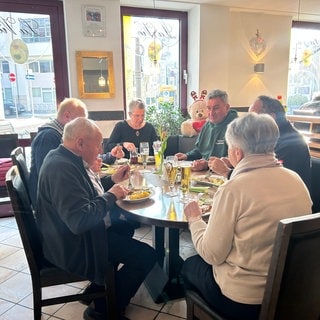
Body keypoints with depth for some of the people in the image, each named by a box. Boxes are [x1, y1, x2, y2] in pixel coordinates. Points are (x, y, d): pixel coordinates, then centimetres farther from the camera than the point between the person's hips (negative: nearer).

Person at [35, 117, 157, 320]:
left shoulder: (68, 158, 4)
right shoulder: (62, 168, -28)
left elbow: (85, 189, 20)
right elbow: (79, 220, -35)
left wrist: (112, 180, 6)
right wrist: (111, 195, -21)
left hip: (78, 233, 11)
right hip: (72, 246, -11)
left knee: (126, 227, 27)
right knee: (147, 255, -10)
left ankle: (101, 285, 31)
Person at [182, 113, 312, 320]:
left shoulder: (233, 189, -24)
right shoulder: (296, 180, -4)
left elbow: (212, 255, -18)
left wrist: (195, 220, 0)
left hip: (243, 302, -6)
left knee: (190, 265, 21)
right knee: (199, 262, 25)